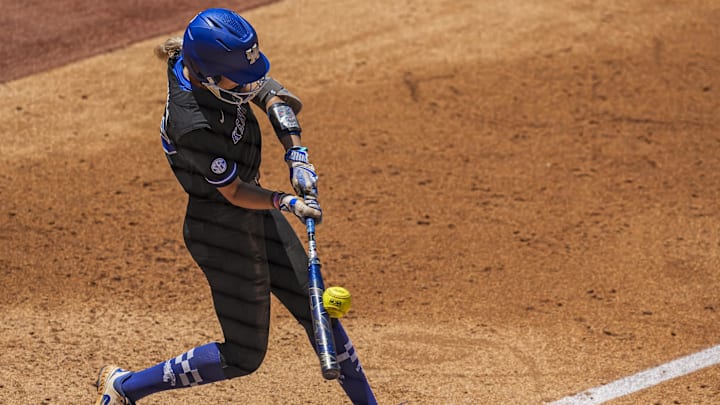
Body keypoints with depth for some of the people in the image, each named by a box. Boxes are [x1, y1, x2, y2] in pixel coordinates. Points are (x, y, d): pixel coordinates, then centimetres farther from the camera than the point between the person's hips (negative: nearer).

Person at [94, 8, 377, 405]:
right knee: (244, 355, 5)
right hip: (224, 231, -9)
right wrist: (287, 202, -32)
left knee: (316, 310, 17)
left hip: (257, 213, 9)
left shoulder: (195, 56, -13)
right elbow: (235, 193, -21)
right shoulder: (193, 126, -35)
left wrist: (297, 157, -14)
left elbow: (269, 93, -4)